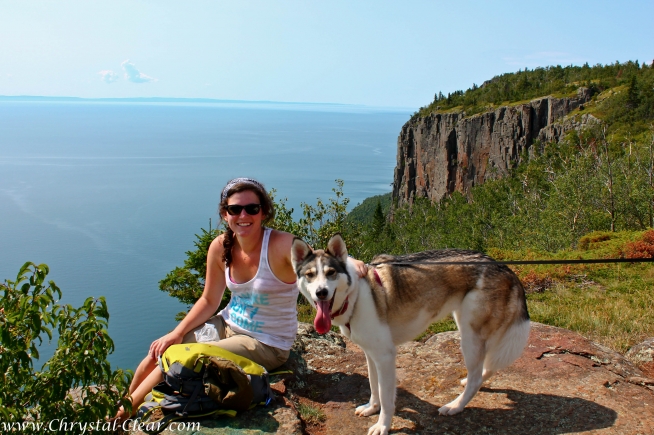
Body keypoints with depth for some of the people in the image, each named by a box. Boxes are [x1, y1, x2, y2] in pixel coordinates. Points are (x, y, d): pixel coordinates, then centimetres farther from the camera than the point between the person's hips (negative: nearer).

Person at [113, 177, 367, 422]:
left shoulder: (280, 245, -24)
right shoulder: (220, 247, -7)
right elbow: (209, 301, 4)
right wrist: (177, 333, -4)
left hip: (266, 345, -5)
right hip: (228, 325, 6)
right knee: (160, 351, -1)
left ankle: (121, 417, 16)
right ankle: (121, 408, 27)